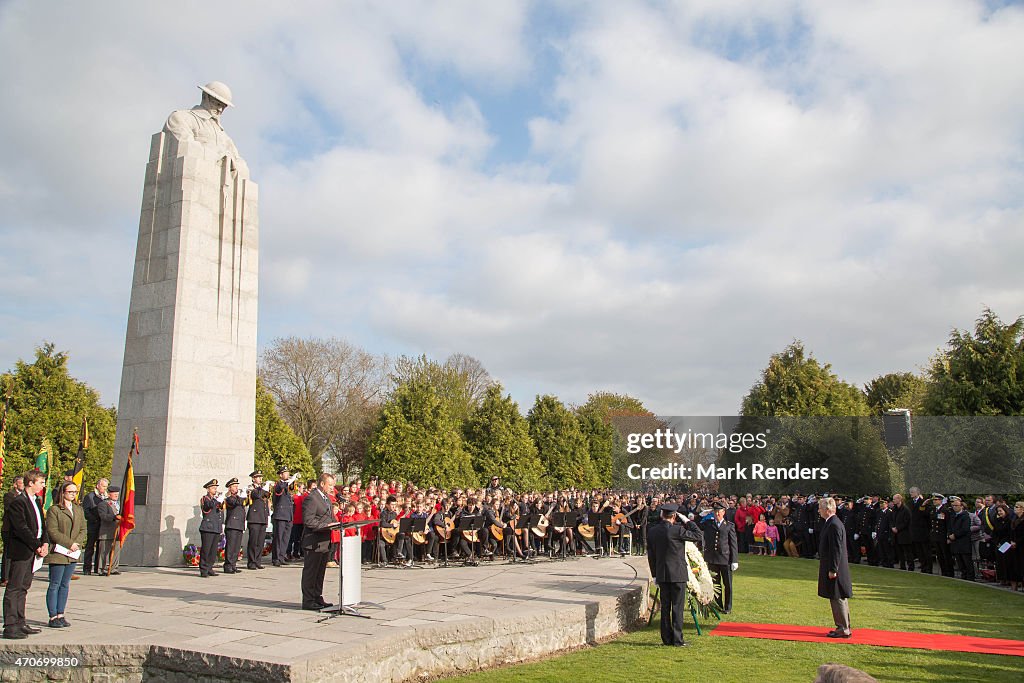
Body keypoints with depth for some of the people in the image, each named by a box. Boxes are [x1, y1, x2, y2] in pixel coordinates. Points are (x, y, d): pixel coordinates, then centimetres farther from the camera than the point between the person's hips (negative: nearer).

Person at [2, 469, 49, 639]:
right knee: (14, 588, -4)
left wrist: (45, 543, 2)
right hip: (21, 551, -9)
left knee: (23, 587, 14)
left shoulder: (36, 501, 15)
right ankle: (10, 627, 0)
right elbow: (22, 529, -18)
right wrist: (37, 547, -14)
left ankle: (20, 623, 20)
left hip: (33, 551, 9)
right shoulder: (18, 503, -14)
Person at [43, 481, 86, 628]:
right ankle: (53, 617, 5)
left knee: (65, 585, 10)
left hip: (72, 554, 6)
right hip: (58, 553, -6)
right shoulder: (54, 509, -6)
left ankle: (60, 615, 15)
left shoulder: (79, 509, 13)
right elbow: (52, 531, -12)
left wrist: (77, 544, -6)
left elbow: (83, 529, 12)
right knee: (55, 585, -1)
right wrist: (70, 543, -15)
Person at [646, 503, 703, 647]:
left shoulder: (652, 531, 2)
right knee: (677, 607, 2)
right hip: (678, 574, -5)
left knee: (665, 606, 11)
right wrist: (687, 521, 3)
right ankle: (677, 640, 4)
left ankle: (666, 639, 15)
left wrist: (655, 574, 14)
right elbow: (698, 536, -6)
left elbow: (650, 554, 7)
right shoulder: (678, 530, -16)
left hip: (661, 575, 5)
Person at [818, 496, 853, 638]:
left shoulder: (834, 525, -20)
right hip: (832, 568, 10)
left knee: (838, 599, -2)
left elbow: (837, 549, -22)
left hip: (835, 570, -10)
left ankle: (844, 630, 6)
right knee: (839, 600, 16)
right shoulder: (830, 523, 11)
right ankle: (843, 627, 24)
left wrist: (833, 570, -20)